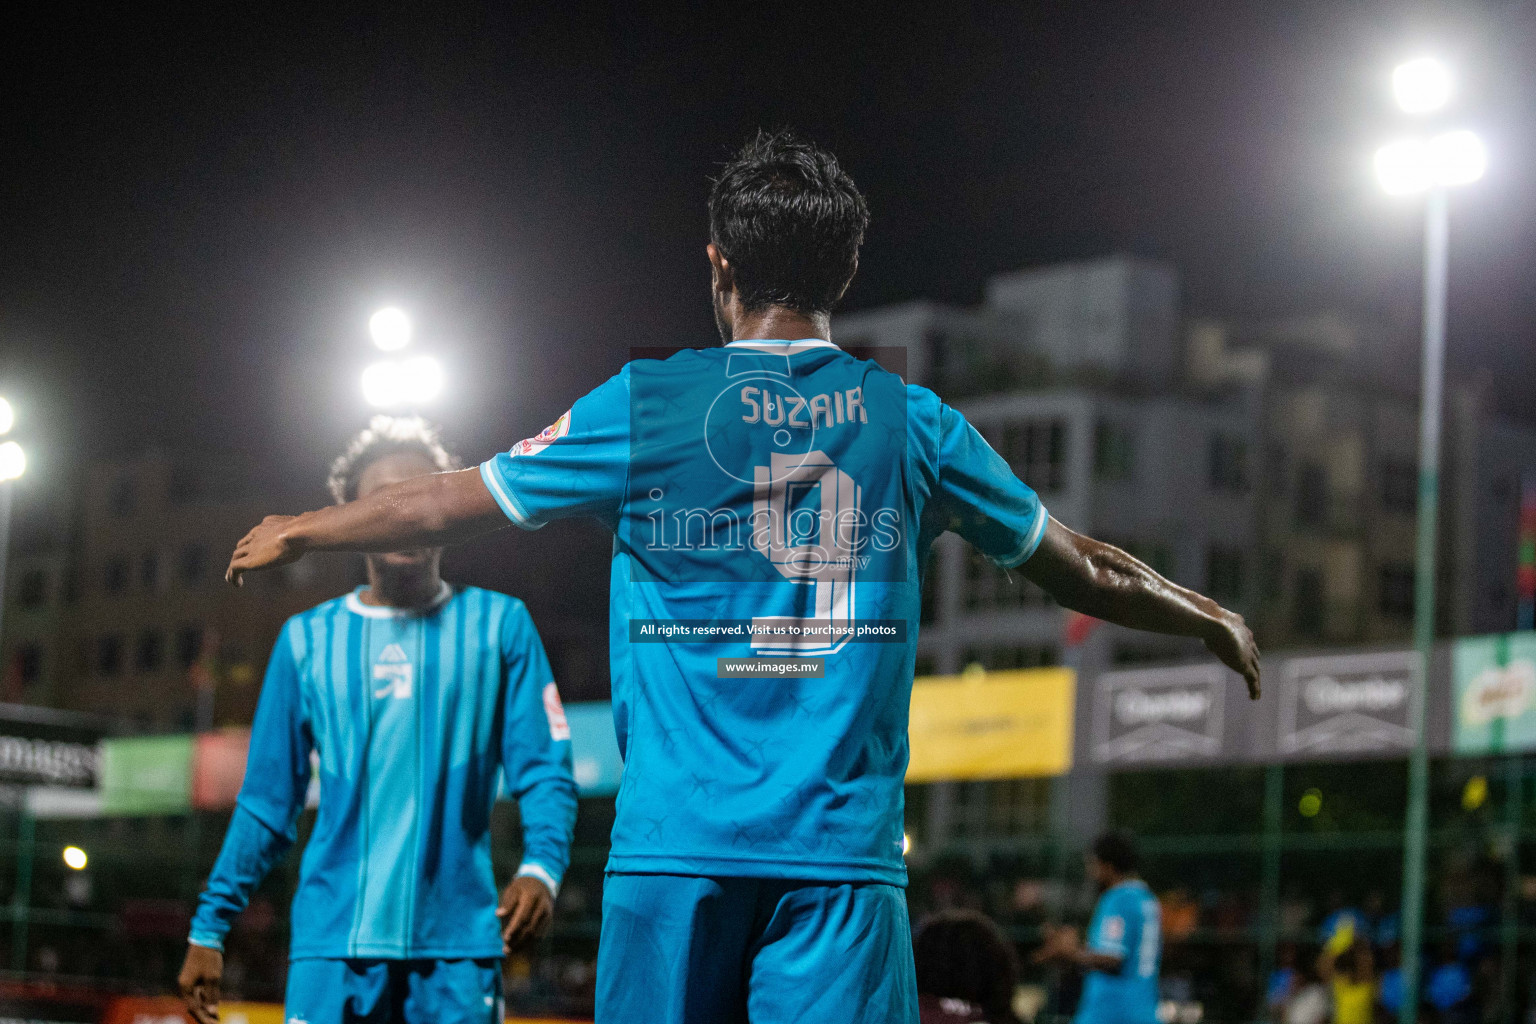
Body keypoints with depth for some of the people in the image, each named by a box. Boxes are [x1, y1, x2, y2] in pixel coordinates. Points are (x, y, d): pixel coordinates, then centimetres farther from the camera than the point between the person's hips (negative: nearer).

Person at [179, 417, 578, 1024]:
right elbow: (267, 800, 15)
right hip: (333, 940, 1)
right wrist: (208, 927, 9)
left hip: (457, 940, -1)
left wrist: (541, 867, -18)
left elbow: (544, 772, 1)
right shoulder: (307, 639, 12)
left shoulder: (499, 626, 8)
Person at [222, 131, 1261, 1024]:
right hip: (844, 853, 1)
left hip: (677, 846, 0)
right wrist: (1214, 620, 36)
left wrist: (296, 533, 29)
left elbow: (448, 504, 11)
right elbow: (1079, 566, 18)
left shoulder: (649, 405, 2)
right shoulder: (912, 423, 7)